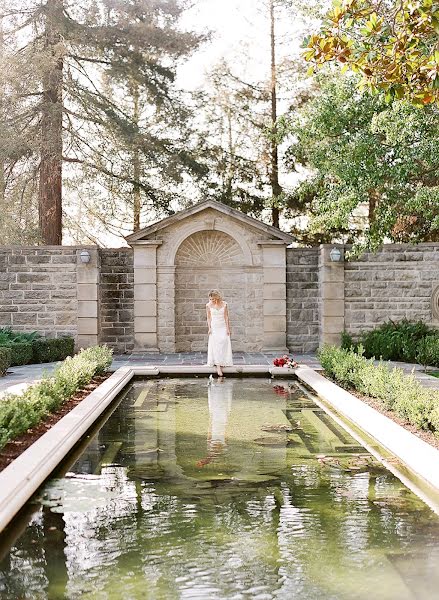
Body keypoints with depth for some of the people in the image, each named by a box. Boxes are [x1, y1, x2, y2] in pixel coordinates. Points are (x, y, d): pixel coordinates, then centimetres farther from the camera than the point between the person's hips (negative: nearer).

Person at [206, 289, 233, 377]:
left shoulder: (224, 304, -2)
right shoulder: (209, 305, -1)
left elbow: (226, 317, 1)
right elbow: (208, 317, 4)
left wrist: (228, 328, -1)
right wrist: (209, 328, -3)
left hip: (223, 327, 1)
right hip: (214, 328, -1)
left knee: (223, 344, -6)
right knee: (215, 346, -9)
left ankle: (222, 362, 4)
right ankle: (218, 366, -13)